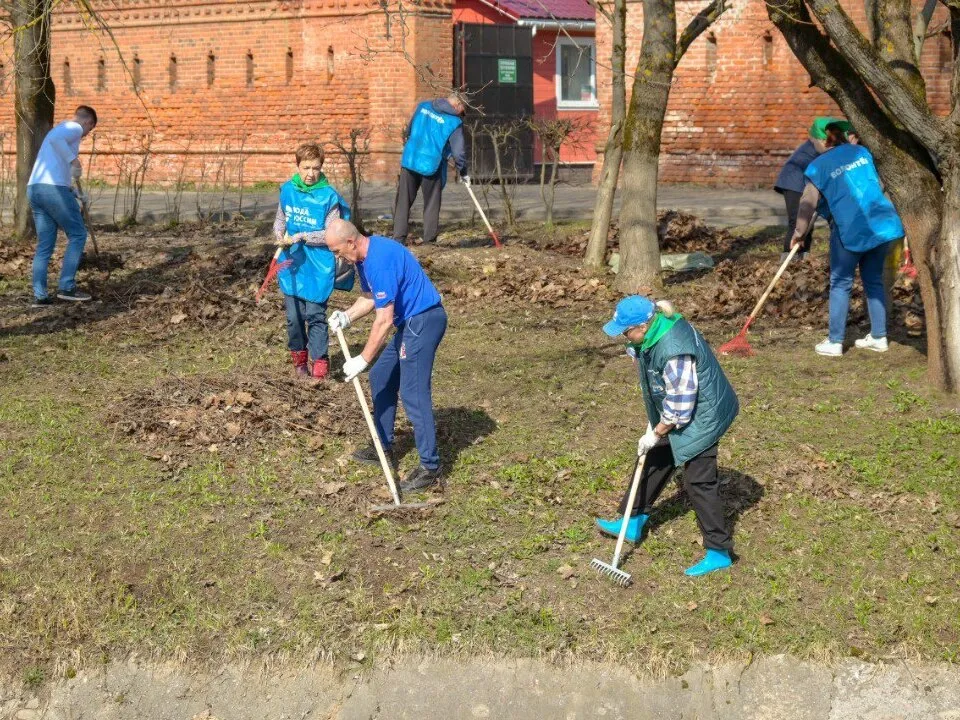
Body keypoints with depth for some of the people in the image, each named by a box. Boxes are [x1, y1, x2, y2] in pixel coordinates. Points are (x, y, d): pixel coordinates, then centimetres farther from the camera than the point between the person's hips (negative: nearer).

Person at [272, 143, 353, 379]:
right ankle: (299, 358, 28)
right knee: (293, 316, 11)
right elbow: (280, 220, 16)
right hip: (292, 263, 5)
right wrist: (280, 236, -4)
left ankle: (320, 362, 7)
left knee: (315, 315, -3)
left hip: (318, 268, -5)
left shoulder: (329, 197, -11)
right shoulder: (287, 190, 3)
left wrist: (302, 237, -20)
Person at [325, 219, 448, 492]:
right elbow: (370, 298, 22)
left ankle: (430, 466, -10)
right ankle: (383, 446, 29)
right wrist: (347, 316, 3)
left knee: (413, 392, -13)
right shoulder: (364, 257, 8)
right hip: (411, 322, 11)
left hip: (423, 321, -11)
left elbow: (385, 319, -24)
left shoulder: (381, 259, -25)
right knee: (380, 378, 18)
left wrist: (363, 359, -20)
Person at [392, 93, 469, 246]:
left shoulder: (423, 106, 8)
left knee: (403, 201, 8)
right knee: (431, 204, 9)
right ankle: (430, 239, 10)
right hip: (432, 165, -4)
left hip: (409, 160, 4)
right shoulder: (454, 122, -6)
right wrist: (463, 173, 7)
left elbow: (409, 130, 19)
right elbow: (458, 152, -6)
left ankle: (399, 237, 4)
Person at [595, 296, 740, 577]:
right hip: (672, 412, 10)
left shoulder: (675, 351, -35)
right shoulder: (651, 334, -6)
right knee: (652, 460, 18)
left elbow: (679, 407, -27)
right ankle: (633, 522, 34)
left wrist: (655, 434, -14)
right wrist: (653, 421, 8)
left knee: (699, 480, -6)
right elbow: (654, 384, 12)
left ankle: (719, 552, 3)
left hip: (700, 415, -10)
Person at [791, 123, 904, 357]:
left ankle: (835, 342, 4)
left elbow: (808, 203, -2)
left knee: (840, 284, 5)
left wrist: (799, 231, 10)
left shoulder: (819, 166, 0)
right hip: (881, 222, 5)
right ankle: (878, 337, 21)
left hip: (850, 229, -5)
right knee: (874, 280, 17)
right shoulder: (861, 151, 14)